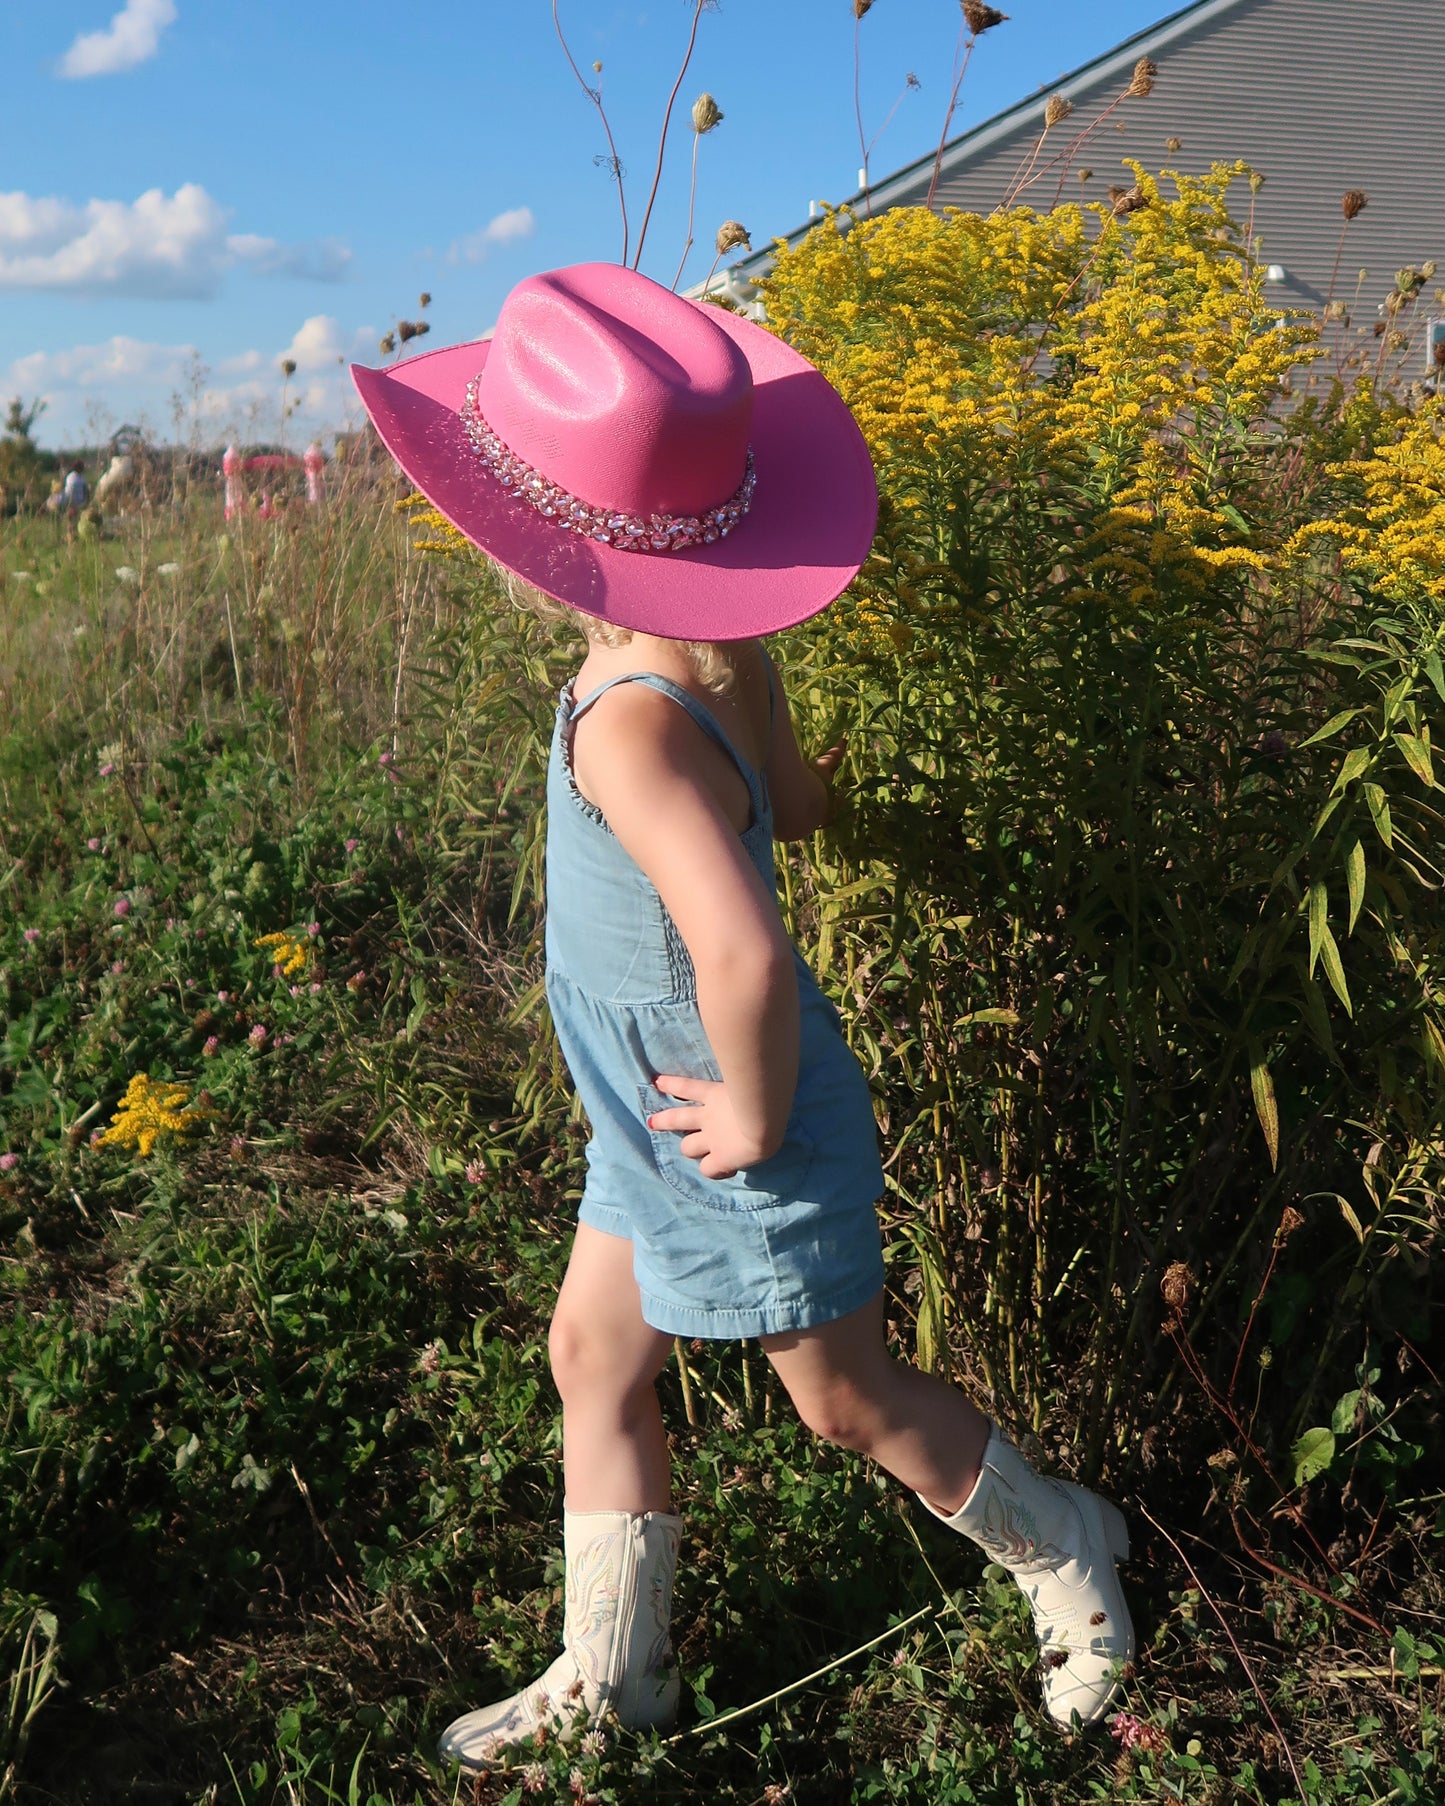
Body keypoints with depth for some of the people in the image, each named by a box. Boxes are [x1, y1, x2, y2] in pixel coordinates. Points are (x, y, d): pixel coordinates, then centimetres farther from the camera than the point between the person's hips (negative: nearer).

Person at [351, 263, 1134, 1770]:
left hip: (731, 1134, -9)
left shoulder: (629, 720, -34)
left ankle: (1067, 1554, 39)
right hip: (660, 1123, 9)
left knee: (846, 1400, 13)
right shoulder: (721, 654, -6)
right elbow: (794, 802, 9)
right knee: (594, 1353, 18)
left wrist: (753, 1118, -28)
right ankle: (607, 1674, 37)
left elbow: (745, 953, -44)